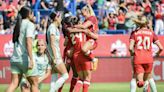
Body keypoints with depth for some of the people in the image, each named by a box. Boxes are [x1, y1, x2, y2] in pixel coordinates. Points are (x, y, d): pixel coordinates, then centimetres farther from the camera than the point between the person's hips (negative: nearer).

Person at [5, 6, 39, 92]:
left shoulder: (18, 24, 15)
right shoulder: (29, 24, -6)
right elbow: (28, 42, -17)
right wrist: (31, 59, -20)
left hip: (15, 58, 6)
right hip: (25, 58, -6)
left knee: (14, 83, -1)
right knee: (34, 83, 7)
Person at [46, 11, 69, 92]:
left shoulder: (54, 27, 16)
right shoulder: (52, 28, -13)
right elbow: (52, 43, -18)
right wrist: (55, 57, -21)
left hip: (56, 55, 10)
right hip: (55, 54, -10)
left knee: (54, 77, 8)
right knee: (65, 75, -9)